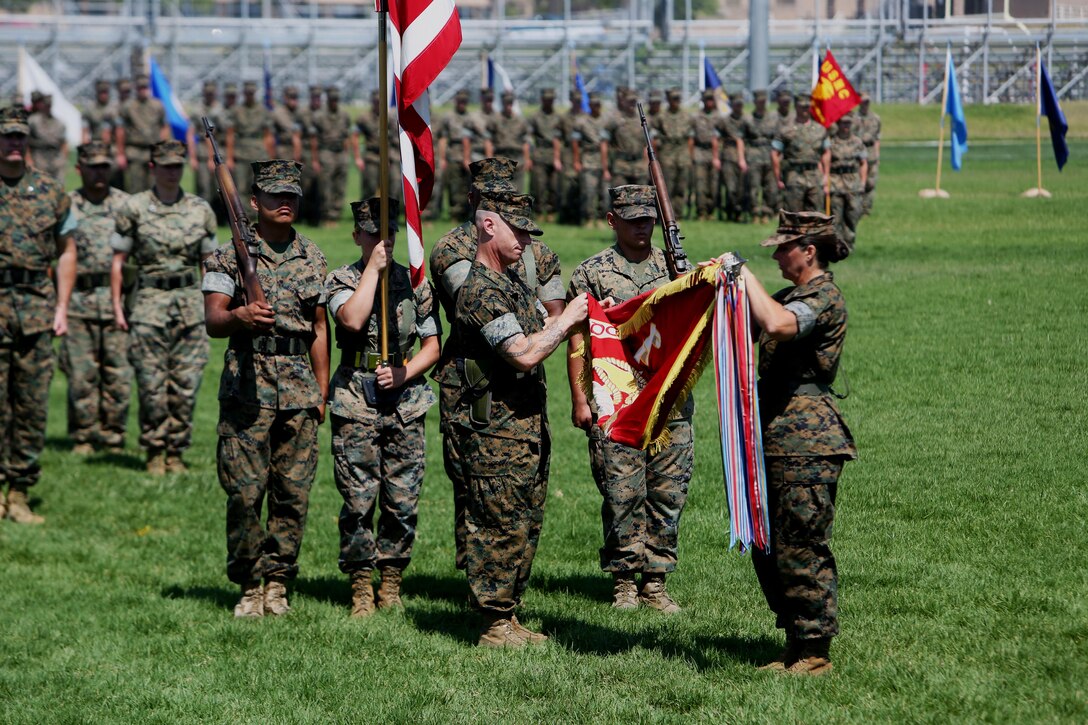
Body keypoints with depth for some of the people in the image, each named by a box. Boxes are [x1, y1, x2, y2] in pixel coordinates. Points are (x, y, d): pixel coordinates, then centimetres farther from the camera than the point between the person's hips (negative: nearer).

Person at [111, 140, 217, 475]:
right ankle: (155, 451, 7)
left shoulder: (201, 210, 8)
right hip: (149, 300, -2)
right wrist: (117, 306, -1)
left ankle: (176, 451, 10)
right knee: (152, 385, -3)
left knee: (186, 384, 1)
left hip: (190, 300, 2)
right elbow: (118, 261, 4)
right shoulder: (134, 208, 1)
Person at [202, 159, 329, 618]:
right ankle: (250, 585, 6)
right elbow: (212, 322, -7)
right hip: (247, 385, -3)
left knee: (293, 493, 2)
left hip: (299, 388, 3)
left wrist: (322, 390, 15)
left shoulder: (312, 258, 13)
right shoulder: (229, 257, 1)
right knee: (245, 492, -5)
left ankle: (278, 583, 12)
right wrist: (239, 316, -30)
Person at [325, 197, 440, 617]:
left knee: (403, 501, 1)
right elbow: (352, 320, -18)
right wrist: (373, 267, -13)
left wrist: (404, 373, -7)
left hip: (405, 404, 2)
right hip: (355, 407, -2)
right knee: (358, 500, -4)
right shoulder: (342, 280, 3)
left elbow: (432, 346, 11)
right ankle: (361, 587, 6)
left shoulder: (415, 282, 10)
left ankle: (391, 582, 14)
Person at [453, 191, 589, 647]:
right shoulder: (480, 290, -16)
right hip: (497, 431, -10)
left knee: (526, 527, 12)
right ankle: (495, 625, -1)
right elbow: (524, 354, -23)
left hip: (528, 426, 10)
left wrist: (570, 318, 3)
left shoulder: (511, 284, 17)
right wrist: (567, 319, -12)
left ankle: (509, 616, 18)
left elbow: (537, 336, 22)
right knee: (502, 528, -6)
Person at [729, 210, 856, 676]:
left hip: (807, 444, -10)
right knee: (768, 548, 13)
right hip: (777, 440, 10)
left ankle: (814, 653, -1)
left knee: (801, 549, -7)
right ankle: (797, 644, 20)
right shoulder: (791, 296, 19)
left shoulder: (825, 298, -12)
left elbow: (776, 324, -31)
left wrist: (747, 277, -18)